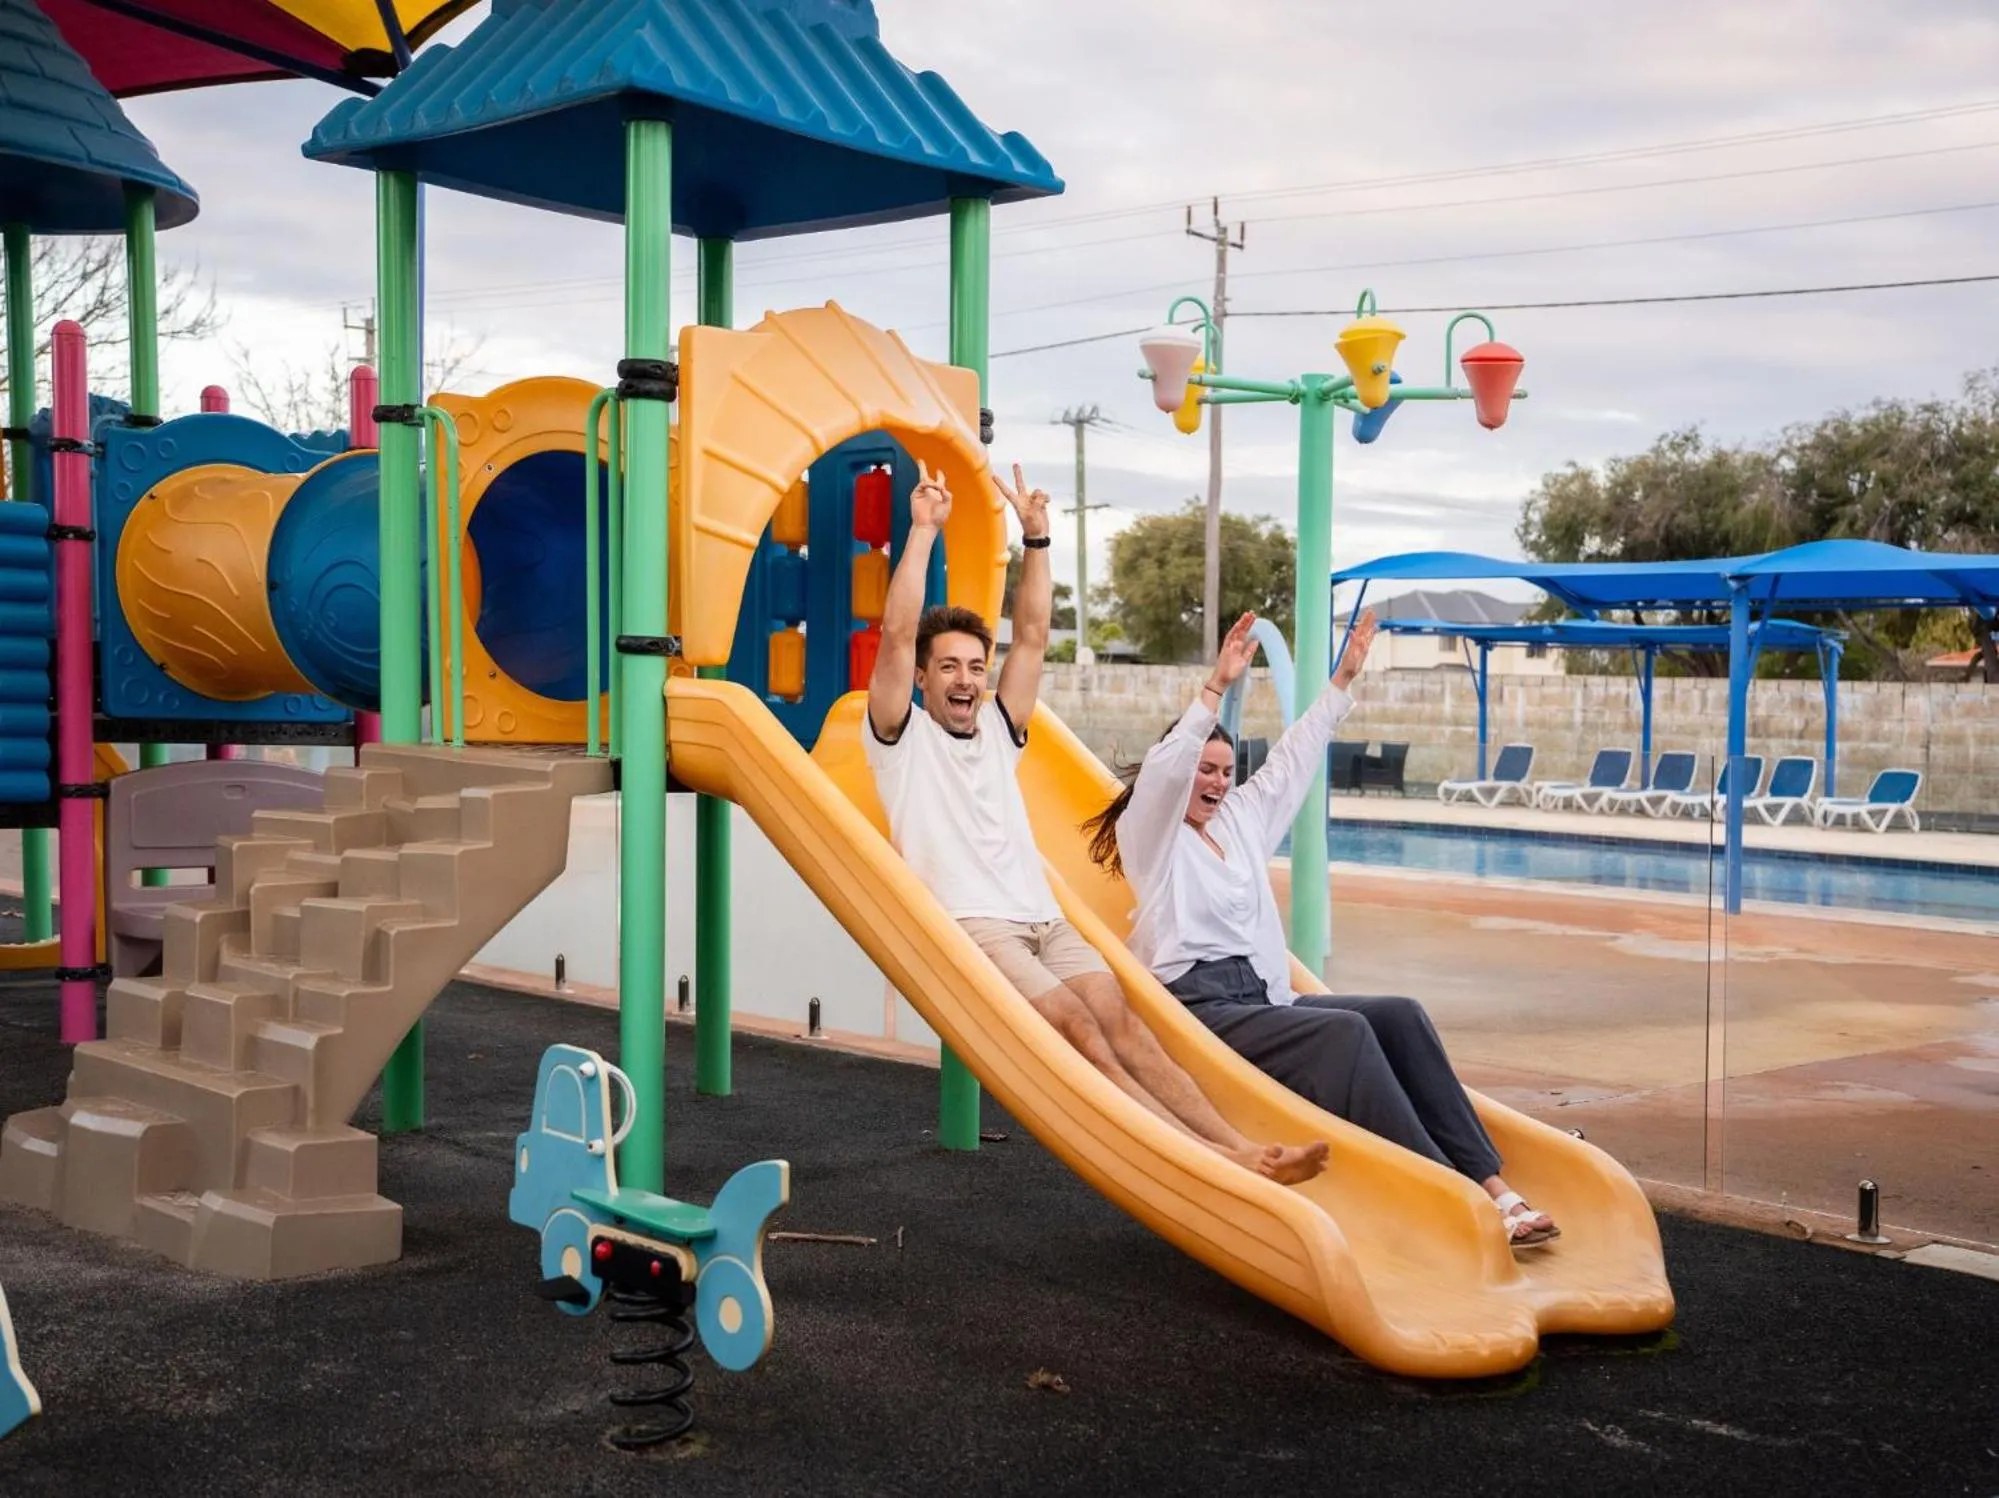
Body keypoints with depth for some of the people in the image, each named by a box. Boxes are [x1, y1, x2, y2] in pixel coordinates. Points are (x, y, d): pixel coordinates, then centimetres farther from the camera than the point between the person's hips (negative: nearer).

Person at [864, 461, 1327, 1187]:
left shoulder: (998, 729, 24)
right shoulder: (903, 736, 9)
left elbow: (1032, 636, 19)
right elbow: (898, 634, -3)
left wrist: (1035, 536, 13)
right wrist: (923, 531, -5)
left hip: (1043, 920, 6)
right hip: (968, 928, -6)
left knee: (1122, 1022, -16)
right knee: (1078, 1028, -25)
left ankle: (1238, 1147, -31)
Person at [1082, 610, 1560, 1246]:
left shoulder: (1240, 818, 23)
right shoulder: (1148, 834, 4)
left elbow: (1292, 761, 28)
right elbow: (1164, 773, -15)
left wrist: (1343, 681, 27)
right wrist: (1216, 688, -23)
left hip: (1261, 997, 7)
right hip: (1196, 1006, -7)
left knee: (1400, 1015, -17)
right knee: (1345, 1030, -30)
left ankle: (1490, 1184, -24)